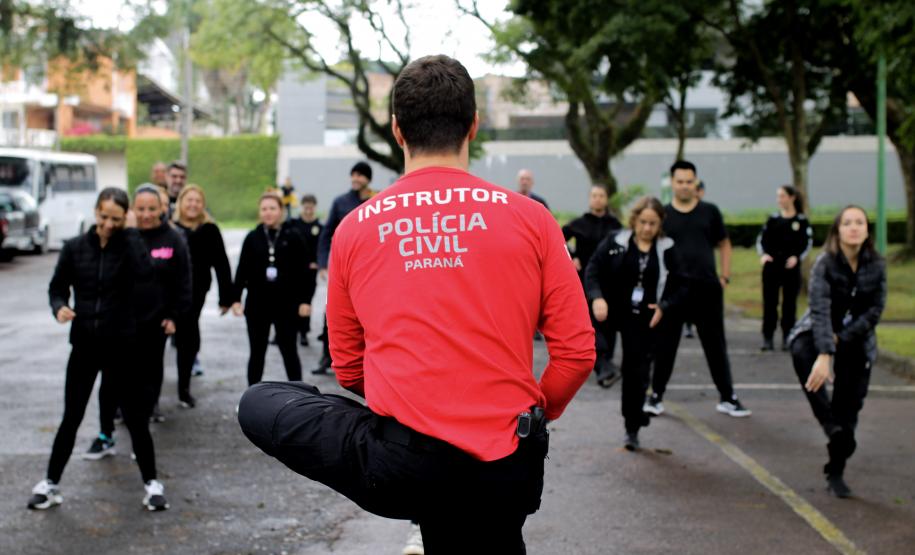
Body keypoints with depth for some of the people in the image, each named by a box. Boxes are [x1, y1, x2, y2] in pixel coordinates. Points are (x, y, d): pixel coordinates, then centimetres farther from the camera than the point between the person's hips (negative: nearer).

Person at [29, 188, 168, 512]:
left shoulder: (128, 244, -4)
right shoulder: (75, 248, 0)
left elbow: (145, 272, -23)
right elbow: (57, 287, 7)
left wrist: (126, 233, -17)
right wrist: (60, 307, -14)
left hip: (121, 345, -1)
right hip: (84, 344, 1)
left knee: (136, 418, 5)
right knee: (71, 418, 7)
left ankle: (151, 483, 18)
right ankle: (51, 483, 20)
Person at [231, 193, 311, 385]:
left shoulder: (292, 237, -1)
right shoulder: (252, 238, 3)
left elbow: (301, 272, 0)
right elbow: (242, 271, 3)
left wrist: (303, 300, -4)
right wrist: (236, 299, -4)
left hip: (285, 304, -1)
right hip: (257, 304, 1)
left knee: (289, 351, 4)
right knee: (257, 353, 8)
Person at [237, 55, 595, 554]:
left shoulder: (354, 228, 4)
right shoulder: (531, 218, 0)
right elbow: (577, 352, 1)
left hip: (400, 463, -1)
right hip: (506, 473, 1)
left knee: (258, 405, 18)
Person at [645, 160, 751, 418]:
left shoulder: (709, 212, 6)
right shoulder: (662, 215, 3)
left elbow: (724, 244, 14)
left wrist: (725, 276, 7)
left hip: (707, 289, 1)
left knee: (716, 345, 7)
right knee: (665, 344, 3)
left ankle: (727, 397, 15)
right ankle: (656, 396, 14)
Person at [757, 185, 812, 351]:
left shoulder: (801, 221, 2)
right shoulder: (773, 219, 7)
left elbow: (807, 243, 1)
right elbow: (761, 239, 9)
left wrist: (796, 257, -14)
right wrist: (763, 254, -9)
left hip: (791, 267, -2)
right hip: (771, 266, 2)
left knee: (789, 303, 3)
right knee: (769, 302, 0)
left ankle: (787, 338, 10)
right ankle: (767, 337, 4)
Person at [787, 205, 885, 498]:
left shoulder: (876, 265, -8)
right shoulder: (825, 263, -19)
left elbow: (874, 310, -6)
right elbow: (820, 310, -29)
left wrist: (841, 338, -16)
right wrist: (824, 354, -40)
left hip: (856, 340, 3)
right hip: (818, 331, -3)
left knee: (848, 408, 0)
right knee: (801, 351, -38)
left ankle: (835, 473, 16)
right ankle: (830, 424, -37)